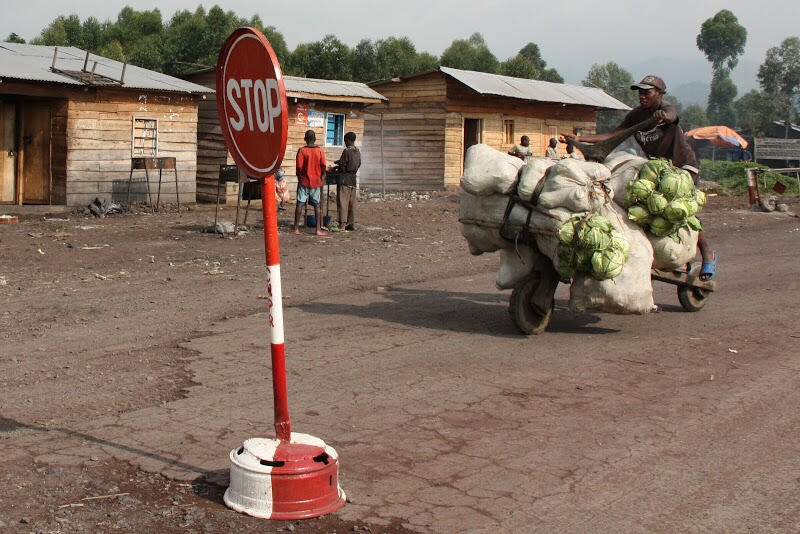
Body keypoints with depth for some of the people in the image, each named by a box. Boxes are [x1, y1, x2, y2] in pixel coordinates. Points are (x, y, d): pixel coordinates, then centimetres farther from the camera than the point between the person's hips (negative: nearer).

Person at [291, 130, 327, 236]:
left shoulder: (302, 150, -7)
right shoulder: (320, 151, -2)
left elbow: (299, 166, -9)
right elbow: (323, 166, -2)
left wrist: (299, 177, 5)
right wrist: (322, 177, 12)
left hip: (304, 181, -1)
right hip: (316, 181, 1)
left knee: (300, 204, 3)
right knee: (317, 205, 4)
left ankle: (296, 228, 4)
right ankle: (318, 229, 1)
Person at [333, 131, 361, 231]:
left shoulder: (346, 151, -13)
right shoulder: (358, 151, 9)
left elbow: (342, 165, -13)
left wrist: (336, 163, 10)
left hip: (345, 178, -7)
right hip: (353, 179, 7)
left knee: (342, 201, -6)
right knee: (352, 203, 10)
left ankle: (342, 224, -10)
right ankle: (351, 224, 11)